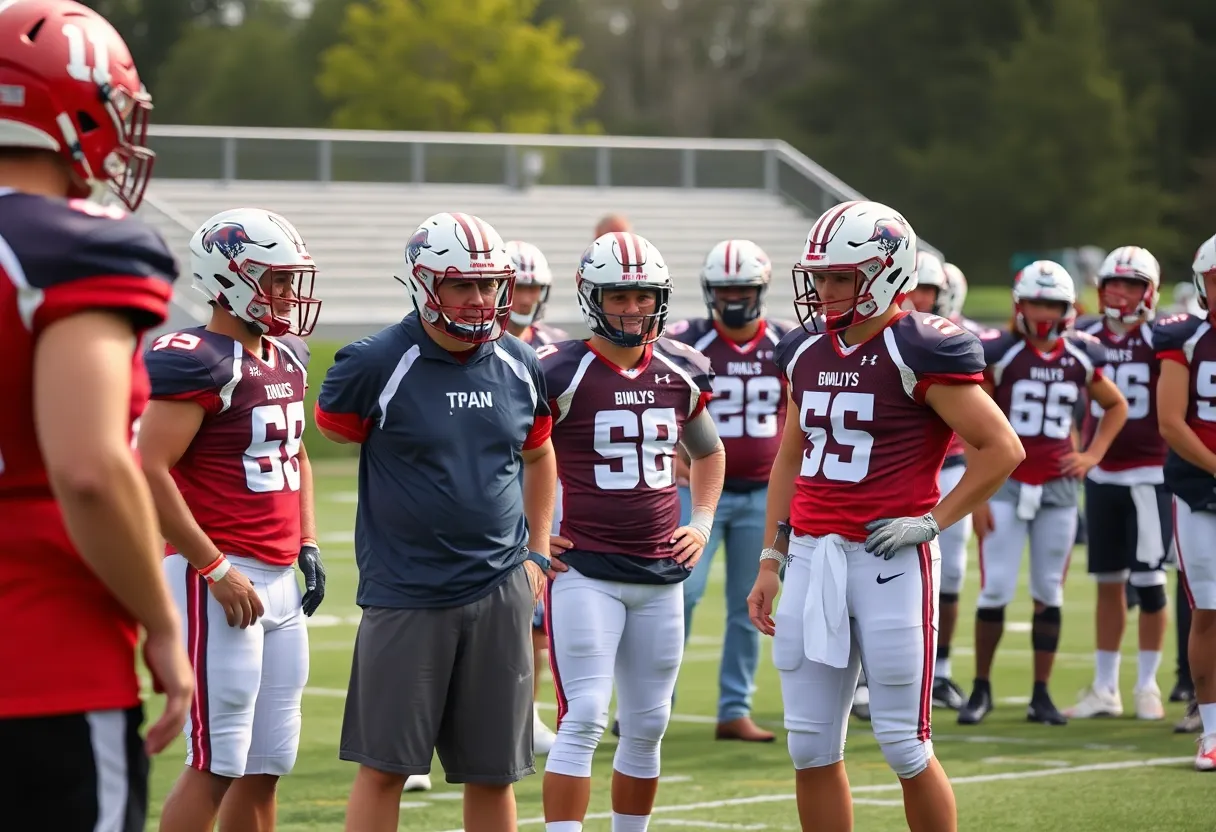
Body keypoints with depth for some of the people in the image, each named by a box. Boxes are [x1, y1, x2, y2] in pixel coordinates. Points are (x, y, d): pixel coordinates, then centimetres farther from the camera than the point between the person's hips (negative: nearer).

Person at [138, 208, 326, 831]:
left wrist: (306, 545, 15)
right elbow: (147, 473, -20)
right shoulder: (195, 362, -14)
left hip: (279, 579, 9)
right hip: (220, 578, -9)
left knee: (266, 765, 12)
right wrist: (216, 570, -19)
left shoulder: (286, 358, 14)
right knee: (216, 764, -8)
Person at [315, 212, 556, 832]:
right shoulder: (376, 364, -10)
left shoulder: (519, 366, 6)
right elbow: (331, 432, 3)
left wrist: (536, 553, 16)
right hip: (405, 594, -4)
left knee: (493, 772, 9)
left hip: (500, 590, 4)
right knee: (384, 765, -1)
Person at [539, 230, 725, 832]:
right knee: (583, 721, -12)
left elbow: (708, 452, 27)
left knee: (647, 726, 10)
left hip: (661, 572, 6)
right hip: (585, 571, -6)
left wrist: (702, 523, 14)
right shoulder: (561, 374, -10)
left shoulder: (680, 373, 8)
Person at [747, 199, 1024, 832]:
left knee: (904, 745, -1)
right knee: (811, 746, 7)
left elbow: (1002, 449, -9)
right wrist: (771, 560, 17)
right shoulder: (807, 353, 12)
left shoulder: (919, 352, -9)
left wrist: (932, 522, -11)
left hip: (890, 559, -7)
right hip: (812, 556, 7)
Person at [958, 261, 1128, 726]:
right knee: (995, 591, -5)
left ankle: (1042, 694, 12)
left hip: (1058, 488, 3)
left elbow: (1116, 407, 22)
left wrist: (1093, 454, 8)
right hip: (1007, 484, -3)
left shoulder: (1080, 358, 4)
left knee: (1049, 593, 6)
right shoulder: (1000, 354, -7)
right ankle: (981, 689, 8)